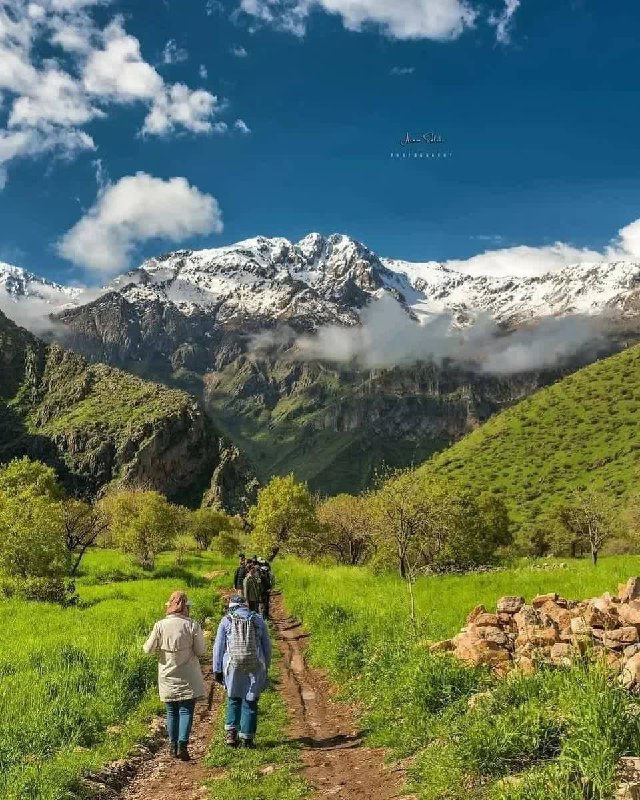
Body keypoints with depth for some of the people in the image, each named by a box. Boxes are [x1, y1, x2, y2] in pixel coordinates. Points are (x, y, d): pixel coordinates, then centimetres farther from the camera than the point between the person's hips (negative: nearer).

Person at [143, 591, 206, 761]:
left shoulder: (160, 626, -9)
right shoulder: (192, 625, -12)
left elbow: (148, 649, -2)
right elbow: (201, 651, -9)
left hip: (168, 677, 2)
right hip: (188, 678, -2)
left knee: (172, 712, 15)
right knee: (186, 711, 3)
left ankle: (174, 747, 19)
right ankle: (182, 745, -7)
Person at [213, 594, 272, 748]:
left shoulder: (227, 620, 4)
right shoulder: (259, 620, 8)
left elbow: (218, 647, 3)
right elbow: (267, 647, 11)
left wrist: (217, 670, 9)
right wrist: (266, 668, 19)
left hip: (233, 666, 0)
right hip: (255, 667, 1)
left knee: (233, 699, 18)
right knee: (250, 703, 9)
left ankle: (231, 732, 7)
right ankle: (246, 738, 11)